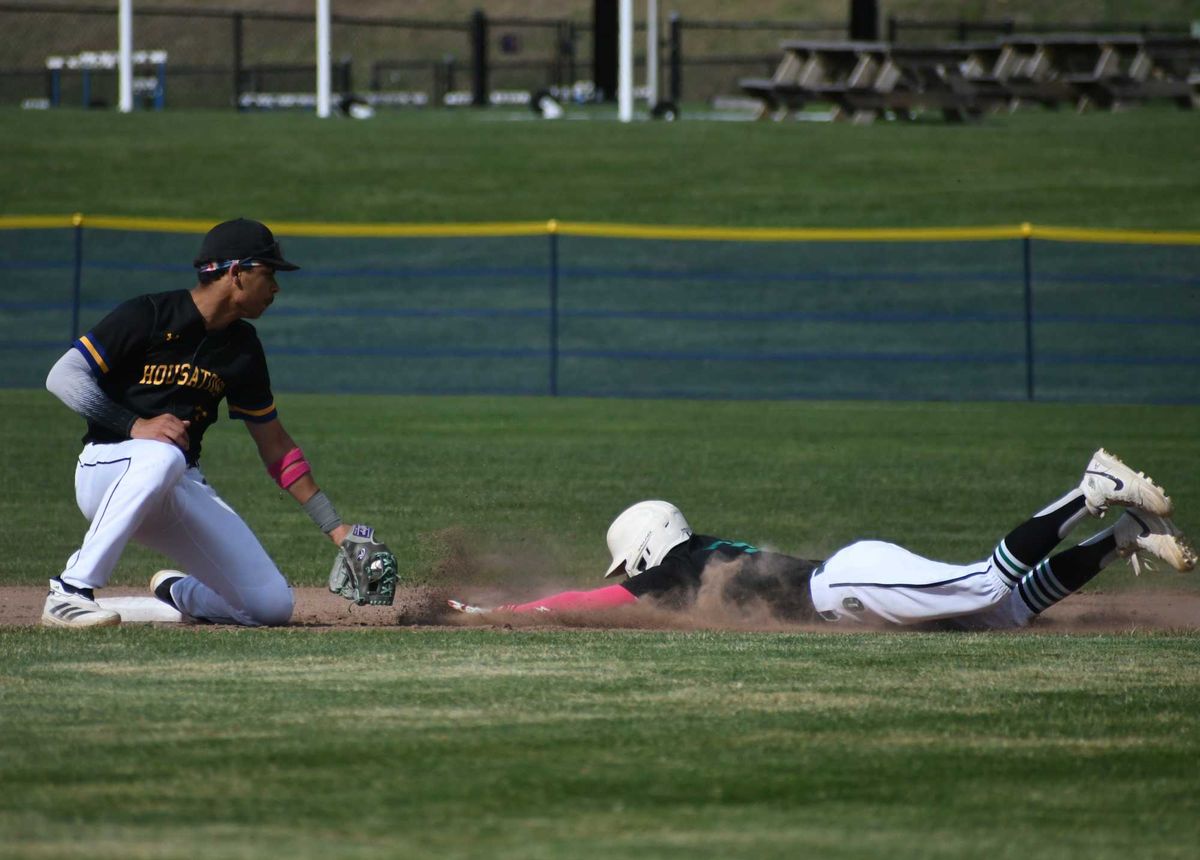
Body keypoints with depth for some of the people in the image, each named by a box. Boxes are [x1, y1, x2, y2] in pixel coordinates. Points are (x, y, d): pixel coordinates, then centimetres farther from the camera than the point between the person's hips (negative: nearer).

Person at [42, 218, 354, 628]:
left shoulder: (243, 348, 8)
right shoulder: (149, 316, -11)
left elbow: (274, 444, 15)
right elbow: (63, 375, -15)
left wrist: (335, 527, 11)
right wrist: (135, 425, -26)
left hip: (184, 487, 6)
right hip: (107, 468, -6)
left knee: (272, 605, -9)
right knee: (162, 455, -43)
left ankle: (176, 593, 23)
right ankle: (70, 591, -35)